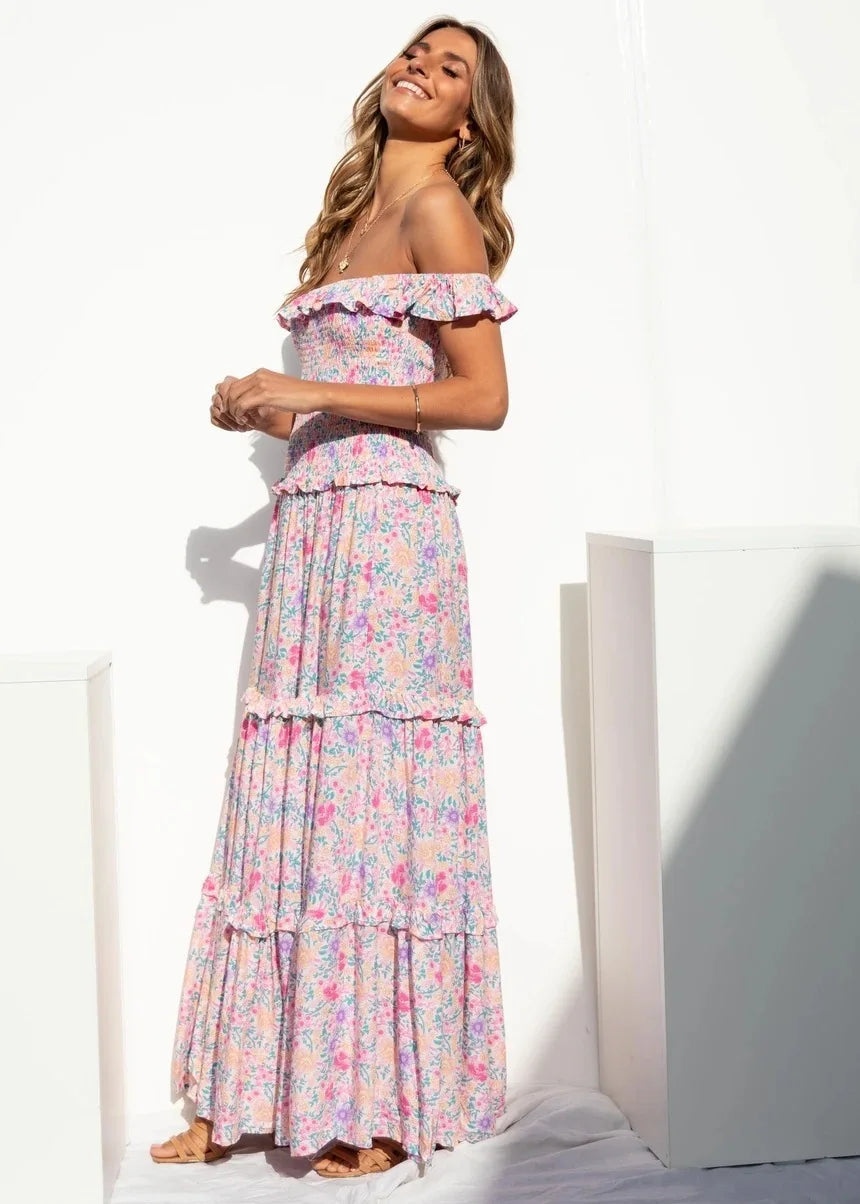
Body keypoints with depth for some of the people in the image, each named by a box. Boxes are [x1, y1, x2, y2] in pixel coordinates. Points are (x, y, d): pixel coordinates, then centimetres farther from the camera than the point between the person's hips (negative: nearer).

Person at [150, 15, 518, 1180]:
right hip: (312, 526, 8)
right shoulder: (357, 213, 21)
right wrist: (269, 411, 7)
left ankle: (384, 1106, 5)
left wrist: (314, 397, -13)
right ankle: (248, 1097, 13)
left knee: (372, 802, -5)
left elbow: (482, 396, -11)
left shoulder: (438, 211, -2)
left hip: (385, 527, -8)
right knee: (287, 805, 6)